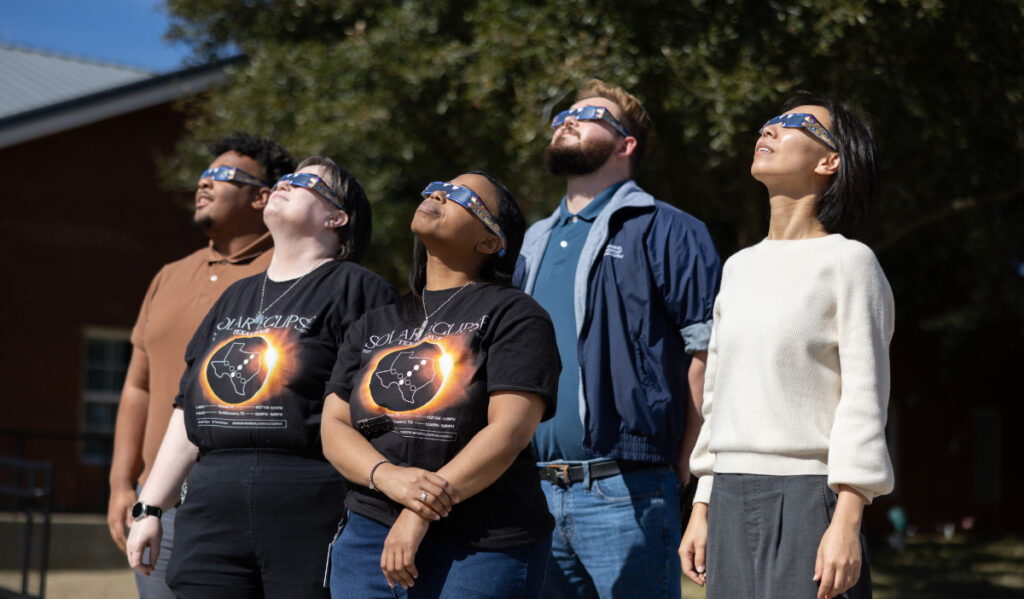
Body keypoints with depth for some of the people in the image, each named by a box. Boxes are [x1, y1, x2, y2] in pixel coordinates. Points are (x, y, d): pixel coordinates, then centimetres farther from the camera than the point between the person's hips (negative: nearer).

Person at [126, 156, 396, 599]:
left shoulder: (355, 289, 1)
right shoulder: (236, 297, 23)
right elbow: (189, 413, 23)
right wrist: (148, 509, 18)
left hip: (313, 511, -6)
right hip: (210, 509, 6)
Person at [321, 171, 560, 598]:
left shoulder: (511, 314, 1)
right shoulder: (372, 326, 19)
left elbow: (510, 430, -11)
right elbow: (333, 426, 10)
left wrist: (421, 515, -17)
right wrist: (388, 476, -13)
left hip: (482, 550, -4)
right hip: (370, 538, 5)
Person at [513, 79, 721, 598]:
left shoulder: (663, 230, -1)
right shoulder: (533, 244, 20)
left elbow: (710, 350, -8)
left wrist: (681, 465, -11)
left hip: (624, 493, -6)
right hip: (536, 492, 7)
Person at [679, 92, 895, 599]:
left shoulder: (847, 262, -2)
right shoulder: (740, 268, 18)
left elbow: (864, 398, -8)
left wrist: (846, 522, -16)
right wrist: (701, 510, 15)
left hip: (807, 498, -6)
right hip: (730, 501, 6)